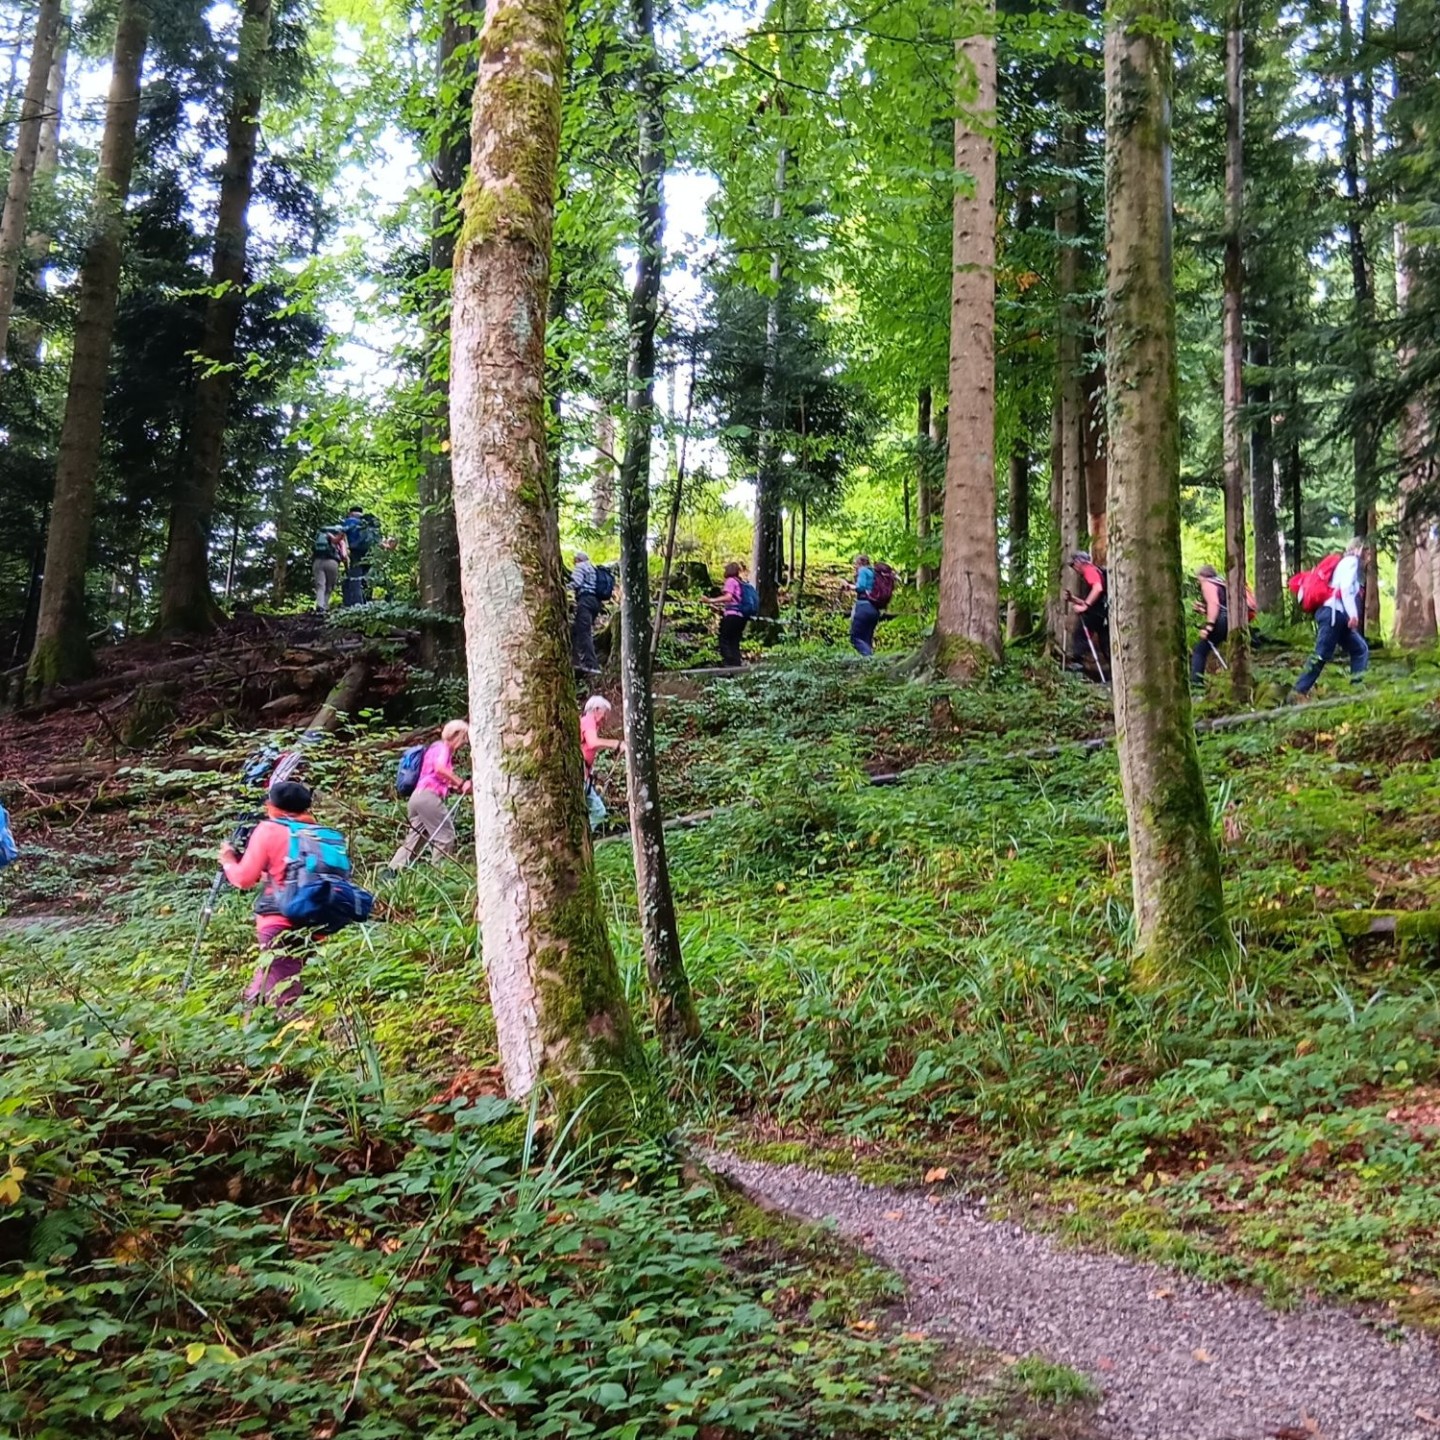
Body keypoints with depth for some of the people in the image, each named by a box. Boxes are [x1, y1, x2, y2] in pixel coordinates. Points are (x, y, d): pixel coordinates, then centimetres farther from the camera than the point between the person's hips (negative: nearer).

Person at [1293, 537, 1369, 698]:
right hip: (1333, 613, -10)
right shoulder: (1351, 561, 2)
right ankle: (1299, 692, -16)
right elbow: (1345, 588, -14)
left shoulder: (1348, 563, 29)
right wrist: (1353, 614, -21)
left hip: (1339, 616, 10)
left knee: (1360, 650, 11)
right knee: (1322, 655, -13)